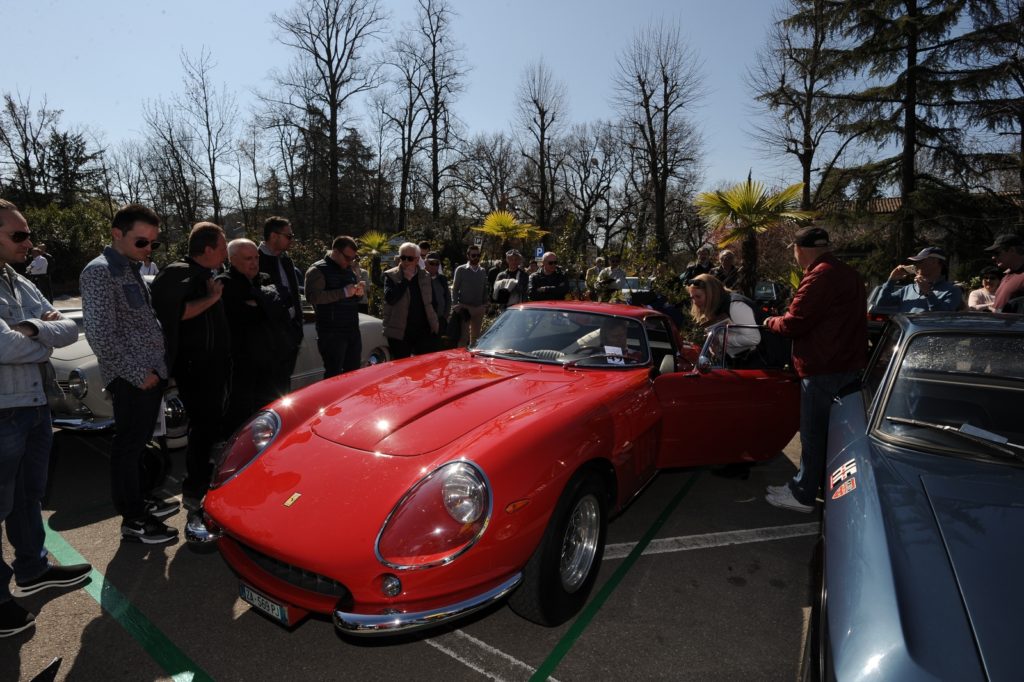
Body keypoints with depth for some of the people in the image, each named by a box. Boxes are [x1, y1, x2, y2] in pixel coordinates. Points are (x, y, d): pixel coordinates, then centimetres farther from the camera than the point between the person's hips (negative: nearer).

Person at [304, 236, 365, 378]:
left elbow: (361, 284, 27)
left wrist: (361, 289, 1)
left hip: (353, 330, 8)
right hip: (332, 334, -7)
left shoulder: (349, 269, 15)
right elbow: (312, 296, -22)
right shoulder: (318, 270, -9)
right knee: (334, 375, -4)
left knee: (354, 371, 14)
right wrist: (343, 292, -26)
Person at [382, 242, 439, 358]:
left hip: (425, 331, 3)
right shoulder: (391, 276, -1)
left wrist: (434, 325, 6)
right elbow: (390, 298, -17)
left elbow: (432, 301, 14)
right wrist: (406, 279, -15)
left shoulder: (425, 276, 9)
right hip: (400, 332, -2)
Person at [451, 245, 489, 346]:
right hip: (464, 307, -4)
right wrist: (455, 306, -9)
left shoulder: (483, 271, 11)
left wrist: (485, 305, 5)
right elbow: (454, 289, -1)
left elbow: (485, 290, 15)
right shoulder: (461, 270, -2)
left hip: (479, 308, 5)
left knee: (475, 336, 12)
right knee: (463, 336, -6)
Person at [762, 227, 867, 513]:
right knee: (830, 430, 18)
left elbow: (793, 324, -19)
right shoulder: (848, 273, 14)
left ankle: (802, 495, 10)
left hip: (824, 369, -10)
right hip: (848, 364, 10)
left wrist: (771, 322, 1)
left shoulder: (820, 276, -18)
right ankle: (822, 483, 31)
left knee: (814, 433, 0)